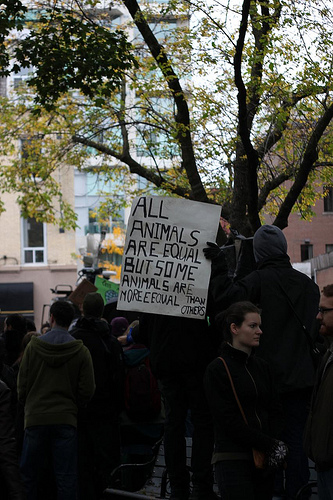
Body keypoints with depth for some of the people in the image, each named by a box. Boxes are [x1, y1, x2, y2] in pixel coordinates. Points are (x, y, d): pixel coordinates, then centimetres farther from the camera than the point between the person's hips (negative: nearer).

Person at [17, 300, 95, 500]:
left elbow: (22, 385, 3)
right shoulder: (81, 351, -2)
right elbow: (88, 390, -2)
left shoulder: (33, 346, -1)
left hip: (35, 418, 0)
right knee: (66, 477, 3)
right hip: (66, 420, 0)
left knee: (30, 475, 10)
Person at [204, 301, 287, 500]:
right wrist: (271, 445, -11)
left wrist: (274, 448, -5)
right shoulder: (217, 369, -4)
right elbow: (229, 421, -10)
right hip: (233, 461, -6)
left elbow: (275, 411, 12)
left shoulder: (262, 366, 15)